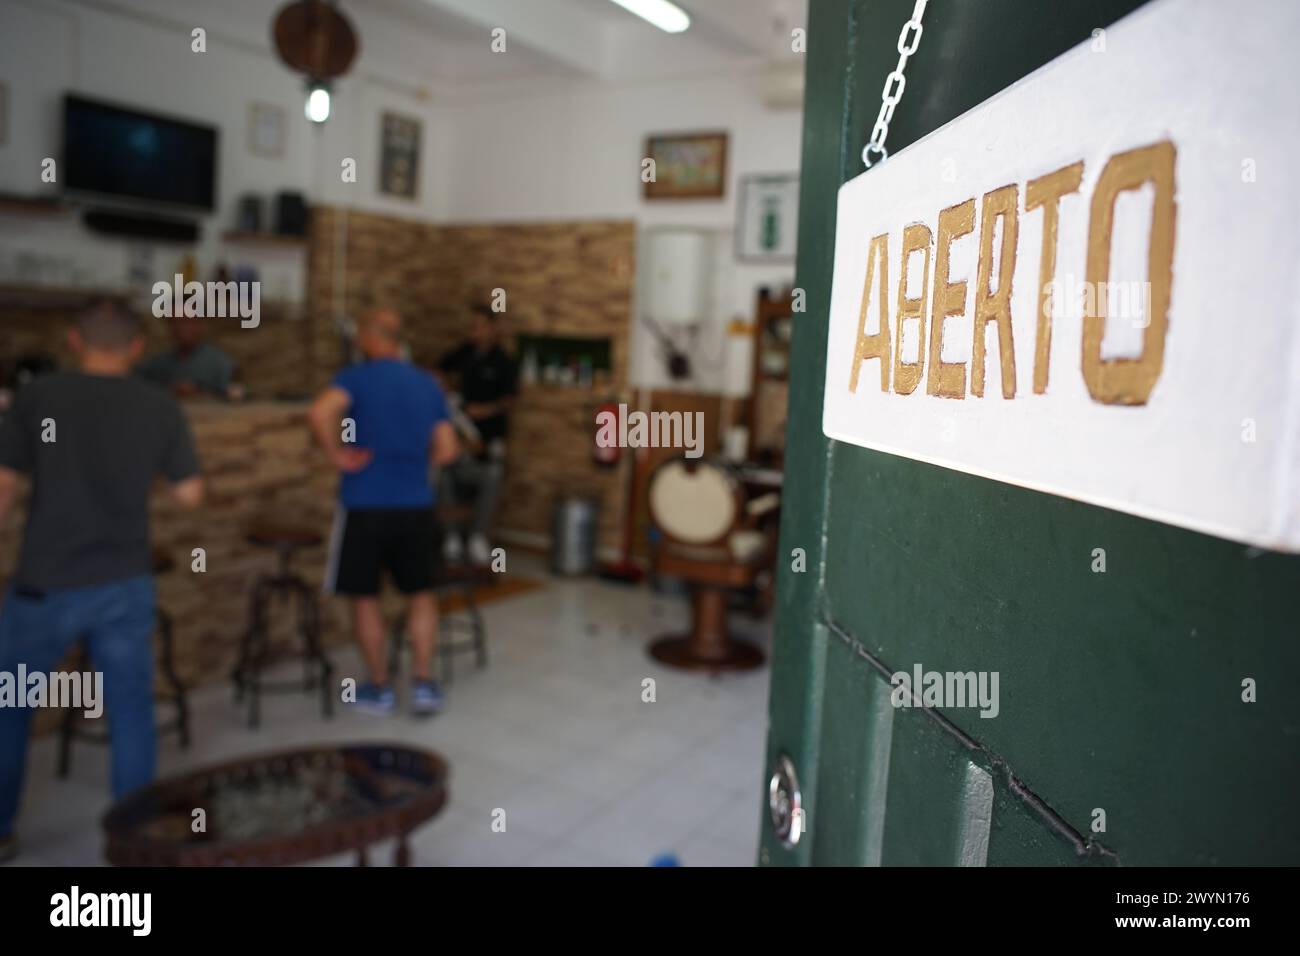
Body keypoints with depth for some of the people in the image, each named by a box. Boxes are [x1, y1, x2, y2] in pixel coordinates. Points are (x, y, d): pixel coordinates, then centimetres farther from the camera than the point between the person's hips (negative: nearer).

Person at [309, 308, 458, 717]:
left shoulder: (356, 377, -6)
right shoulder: (428, 384, 8)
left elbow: (320, 412, -26)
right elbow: (446, 450, 6)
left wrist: (338, 454, -12)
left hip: (365, 504, -4)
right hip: (416, 503, 4)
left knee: (365, 595, 11)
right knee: (420, 592, 16)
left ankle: (380, 688, 19)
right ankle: (423, 684, 14)